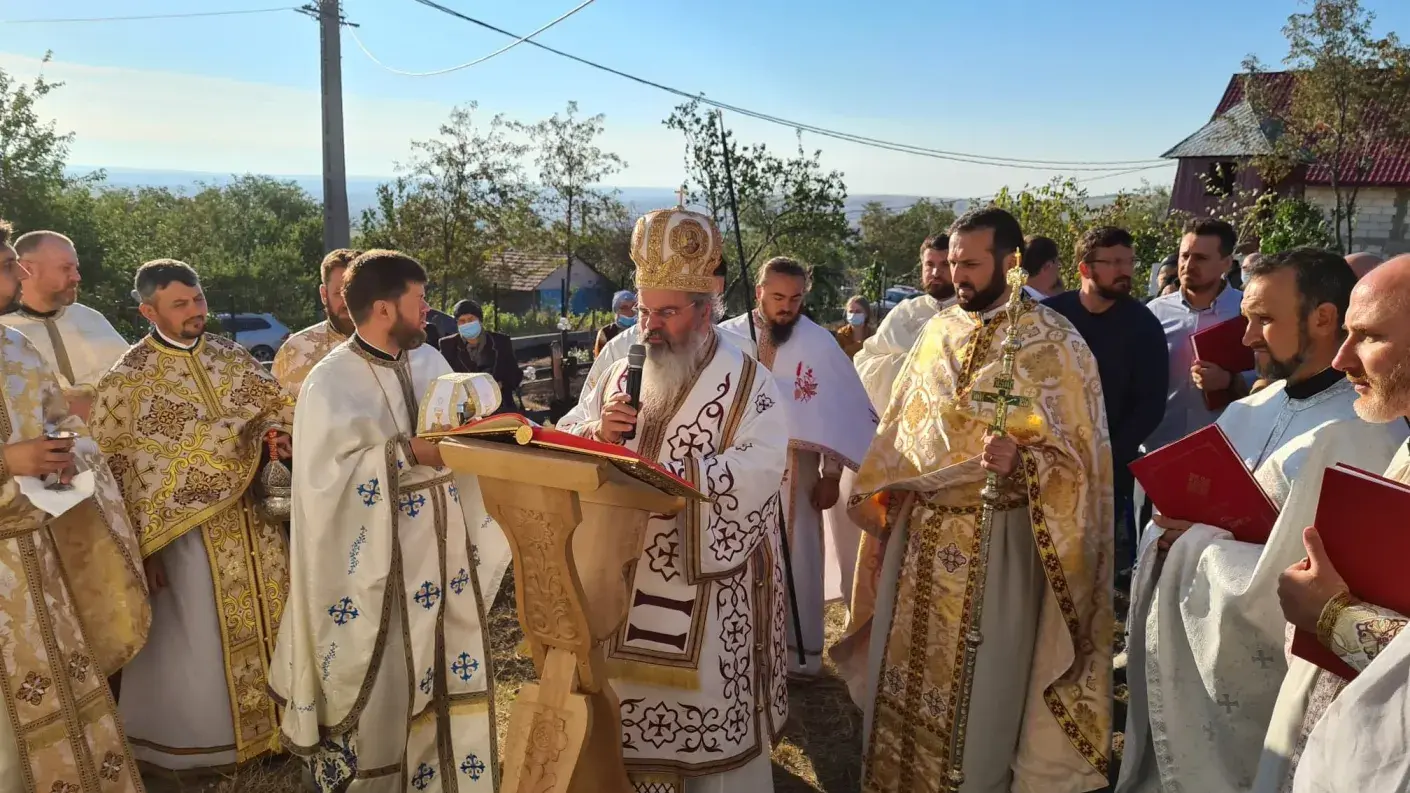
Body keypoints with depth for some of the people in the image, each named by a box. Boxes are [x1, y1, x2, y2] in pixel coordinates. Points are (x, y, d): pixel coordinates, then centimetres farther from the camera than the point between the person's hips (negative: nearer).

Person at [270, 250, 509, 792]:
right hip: (375, 560, -6)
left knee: (447, 668, 15)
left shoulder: (431, 360, 6)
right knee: (378, 683, 6)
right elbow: (324, 475, -20)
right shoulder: (330, 382, -13)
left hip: (441, 544, 6)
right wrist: (408, 452, -23)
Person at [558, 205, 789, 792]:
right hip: (628, 582, 5)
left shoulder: (747, 385, -8)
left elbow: (756, 473, -22)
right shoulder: (621, 379, 8)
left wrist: (663, 470, -27)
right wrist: (597, 432, -14)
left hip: (710, 591, -4)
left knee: (708, 717, 6)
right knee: (633, 705, 15)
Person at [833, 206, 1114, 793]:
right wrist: (875, 495, 10)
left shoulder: (1055, 343, -9)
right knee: (908, 665, 15)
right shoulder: (938, 331, 7)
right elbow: (901, 427, 14)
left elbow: (1076, 449, -12)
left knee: (981, 677, 7)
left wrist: (1018, 460, -30)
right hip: (921, 527, 5)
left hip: (996, 536, -5)